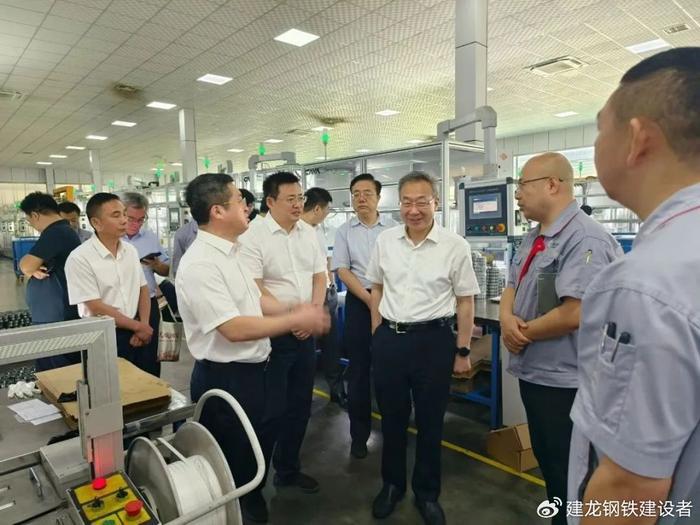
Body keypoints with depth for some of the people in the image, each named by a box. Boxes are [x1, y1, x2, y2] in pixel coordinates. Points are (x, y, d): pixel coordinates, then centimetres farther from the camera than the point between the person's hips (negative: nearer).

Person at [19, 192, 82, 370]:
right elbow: (31, 268, 19)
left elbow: (26, 265, -20)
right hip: (54, 316, 10)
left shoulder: (55, 233, -18)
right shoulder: (62, 231, 14)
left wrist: (31, 269, 1)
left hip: (56, 320, -10)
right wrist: (34, 270, -3)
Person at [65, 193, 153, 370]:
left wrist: (143, 325, -4)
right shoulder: (79, 258, -14)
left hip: (133, 334, 5)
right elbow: (96, 308, -16)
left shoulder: (130, 250, 3)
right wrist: (137, 326, -11)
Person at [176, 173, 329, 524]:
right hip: (224, 378, -10)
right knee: (228, 462, 12)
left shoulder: (229, 251, 7)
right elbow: (235, 328, -29)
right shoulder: (200, 264, -25)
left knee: (248, 452, 27)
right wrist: (297, 320, -23)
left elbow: (254, 300, 13)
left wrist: (295, 312, -2)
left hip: (249, 370, 10)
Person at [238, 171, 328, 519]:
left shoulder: (308, 232, 6)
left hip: (305, 333, 6)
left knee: (300, 406, 16)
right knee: (269, 411, 2)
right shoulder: (253, 236, -14)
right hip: (271, 334, -6)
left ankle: (287, 470, 36)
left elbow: (319, 276, 9)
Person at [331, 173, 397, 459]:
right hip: (359, 302, 1)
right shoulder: (344, 231, 4)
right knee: (359, 369, 7)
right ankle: (359, 433, 21)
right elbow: (342, 270, -2)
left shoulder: (393, 228, 2)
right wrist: (370, 299, -11)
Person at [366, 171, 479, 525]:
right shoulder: (384, 240, 1)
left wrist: (462, 350, -2)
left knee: (430, 421, 13)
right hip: (389, 339, 3)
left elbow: (465, 301, -2)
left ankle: (427, 493, 35)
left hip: (433, 340, -2)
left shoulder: (455, 245, -8)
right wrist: (378, 335, 9)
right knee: (391, 417, 17)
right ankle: (392, 484, 39)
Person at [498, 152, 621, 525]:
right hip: (532, 372, 9)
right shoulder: (533, 238, 8)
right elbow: (512, 287, 12)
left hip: (562, 380, -9)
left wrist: (523, 332, -14)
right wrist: (507, 318, -9)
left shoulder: (585, 240, -22)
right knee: (546, 462, 25)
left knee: (567, 474, 10)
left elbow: (574, 314, -29)